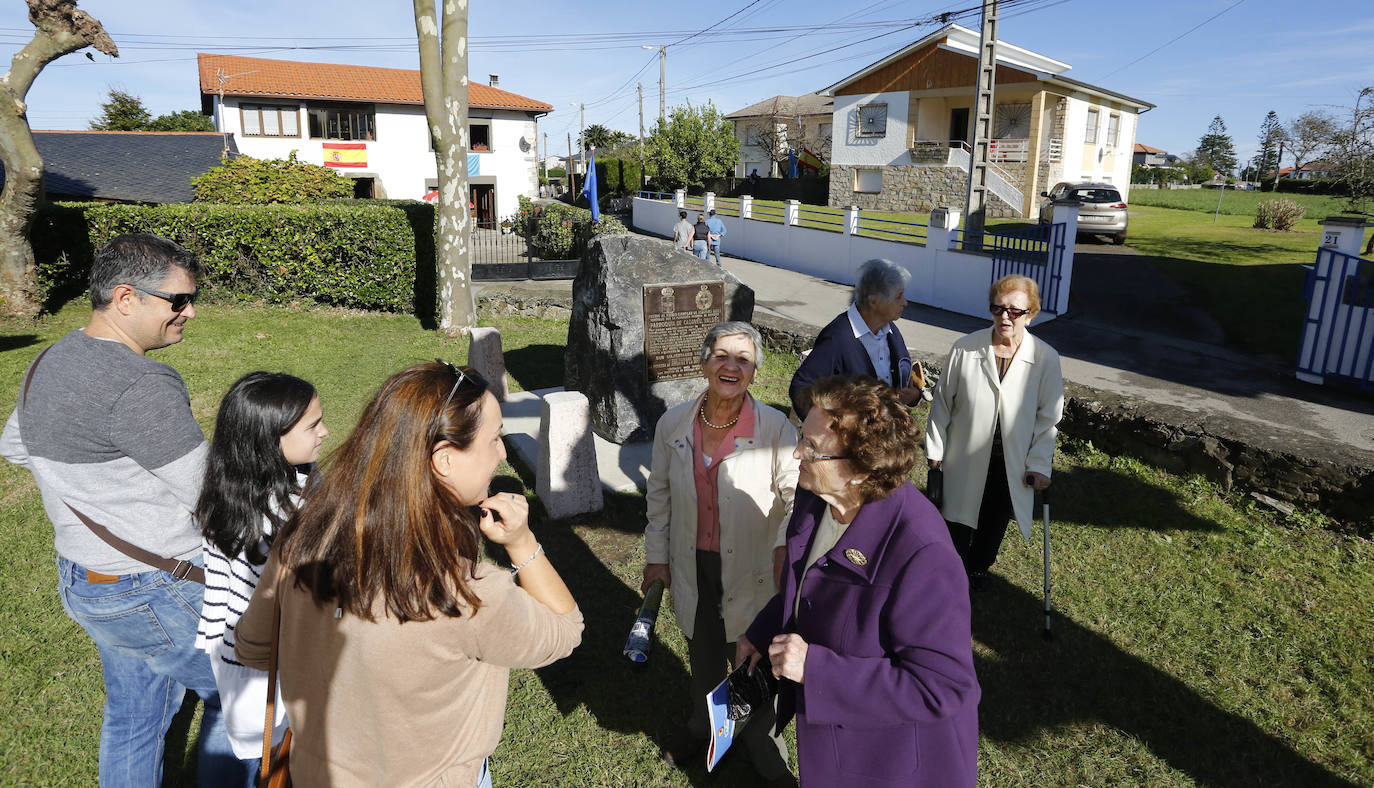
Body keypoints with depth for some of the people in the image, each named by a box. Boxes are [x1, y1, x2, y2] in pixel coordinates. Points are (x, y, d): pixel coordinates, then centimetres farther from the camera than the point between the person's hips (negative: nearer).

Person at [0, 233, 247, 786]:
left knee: (132, 715, 24)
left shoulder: (49, 362, 5)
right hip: (154, 594, -9)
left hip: (82, 577, 9)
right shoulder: (140, 386, -28)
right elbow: (208, 494, -24)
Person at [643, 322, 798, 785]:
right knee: (702, 653, 26)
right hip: (692, 567, 3)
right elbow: (660, 493, 4)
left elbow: (797, 493, -12)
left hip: (752, 572, -3)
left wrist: (786, 545, -27)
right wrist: (656, 556, 6)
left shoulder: (774, 428, -18)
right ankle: (702, 725, 57)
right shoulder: (672, 424, -8)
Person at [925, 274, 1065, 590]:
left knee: (995, 521, 21)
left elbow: (1049, 416, -4)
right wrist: (935, 449, 0)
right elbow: (943, 401, -3)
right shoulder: (965, 348, -14)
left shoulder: (1046, 358, -12)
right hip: (966, 458, -1)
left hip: (1013, 463, 1)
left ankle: (979, 568, 47)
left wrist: (1039, 464, -6)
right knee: (959, 518, 14)